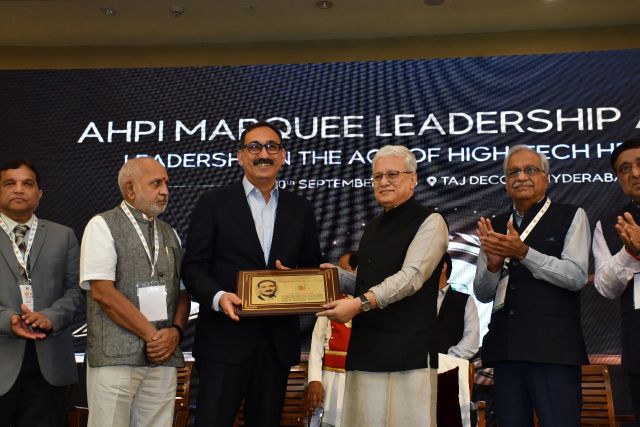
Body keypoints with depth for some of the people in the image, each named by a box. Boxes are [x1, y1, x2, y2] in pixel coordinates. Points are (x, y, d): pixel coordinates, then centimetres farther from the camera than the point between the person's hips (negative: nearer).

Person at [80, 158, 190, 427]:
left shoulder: (170, 234, 16)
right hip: (115, 356, -5)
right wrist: (151, 334, -11)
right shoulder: (103, 225, -1)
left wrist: (176, 331, -5)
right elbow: (102, 292, -10)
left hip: (164, 355, 5)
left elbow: (183, 292, 15)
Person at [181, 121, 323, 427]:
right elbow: (194, 266, -2)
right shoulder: (214, 203, 2)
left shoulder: (300, 209, 12)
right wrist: (218, 296, -21)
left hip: (278, 341, 3)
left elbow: (314, 269, 15)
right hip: (226, 337, -3)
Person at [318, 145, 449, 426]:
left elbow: (412, 276, -17)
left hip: (407, 349, -7)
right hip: (365, 348, 7)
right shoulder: (372, 227, 20)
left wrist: (360, 303, -24)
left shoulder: (430, 222, -4)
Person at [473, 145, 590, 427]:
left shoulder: (571, 217, 3)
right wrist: (492, 264, -9)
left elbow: (576, 276, -10)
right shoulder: (495, 226, 13)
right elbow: (482, 293, 13)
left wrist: (523, 252, -20)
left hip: (553, 347, -4)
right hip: (506, 347, 4)